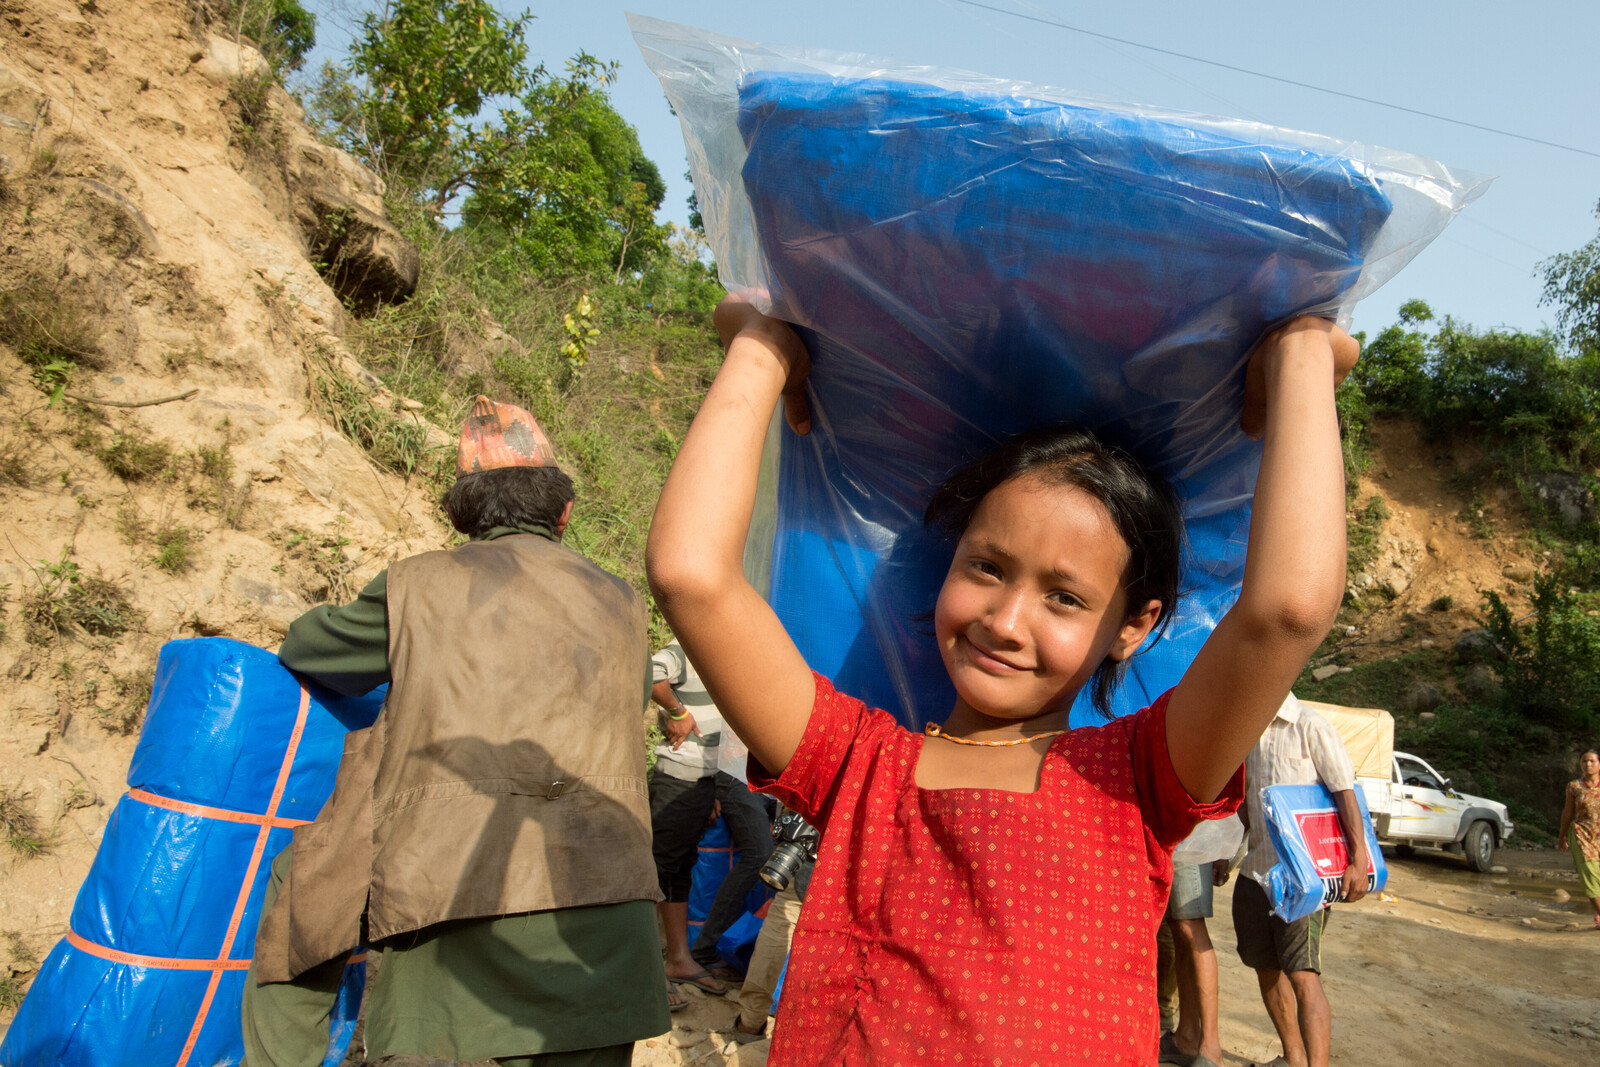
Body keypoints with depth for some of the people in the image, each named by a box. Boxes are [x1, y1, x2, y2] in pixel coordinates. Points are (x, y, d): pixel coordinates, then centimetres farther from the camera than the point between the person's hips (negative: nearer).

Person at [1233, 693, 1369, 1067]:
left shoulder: (1310, 725, -10)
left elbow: (1346, 795, -12)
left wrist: (1358, 861, -17)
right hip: (1254, 869, 7)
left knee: (1302, 975, -12)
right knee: (1266, 968, 14)